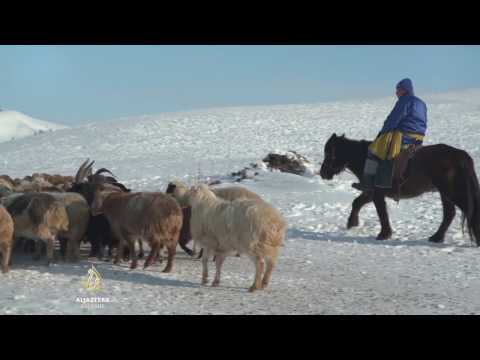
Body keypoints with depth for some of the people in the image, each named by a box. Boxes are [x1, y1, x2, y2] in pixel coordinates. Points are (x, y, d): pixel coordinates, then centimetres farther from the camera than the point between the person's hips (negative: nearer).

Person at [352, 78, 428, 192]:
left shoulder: (404, 101, -9)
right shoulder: (422, 104, 20)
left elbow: (392, 120, -12)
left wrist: (382, 133, 0)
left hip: (403, 136, -10)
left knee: (375, 149, -9)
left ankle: (368, 181, -17)